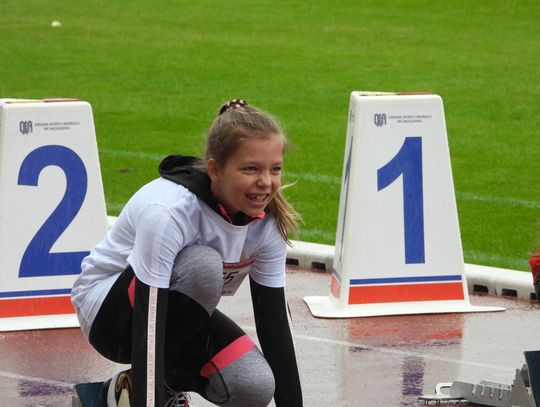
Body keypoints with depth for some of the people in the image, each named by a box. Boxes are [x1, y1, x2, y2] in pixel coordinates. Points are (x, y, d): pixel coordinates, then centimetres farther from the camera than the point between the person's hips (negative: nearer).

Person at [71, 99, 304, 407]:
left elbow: (275, 323, -8)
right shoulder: (168, 211, -34)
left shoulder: (266, 221, -14)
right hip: (108, 310, -5)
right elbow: (147, 330, -37)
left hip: (179, 312, 5)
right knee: (203, 264, -35)